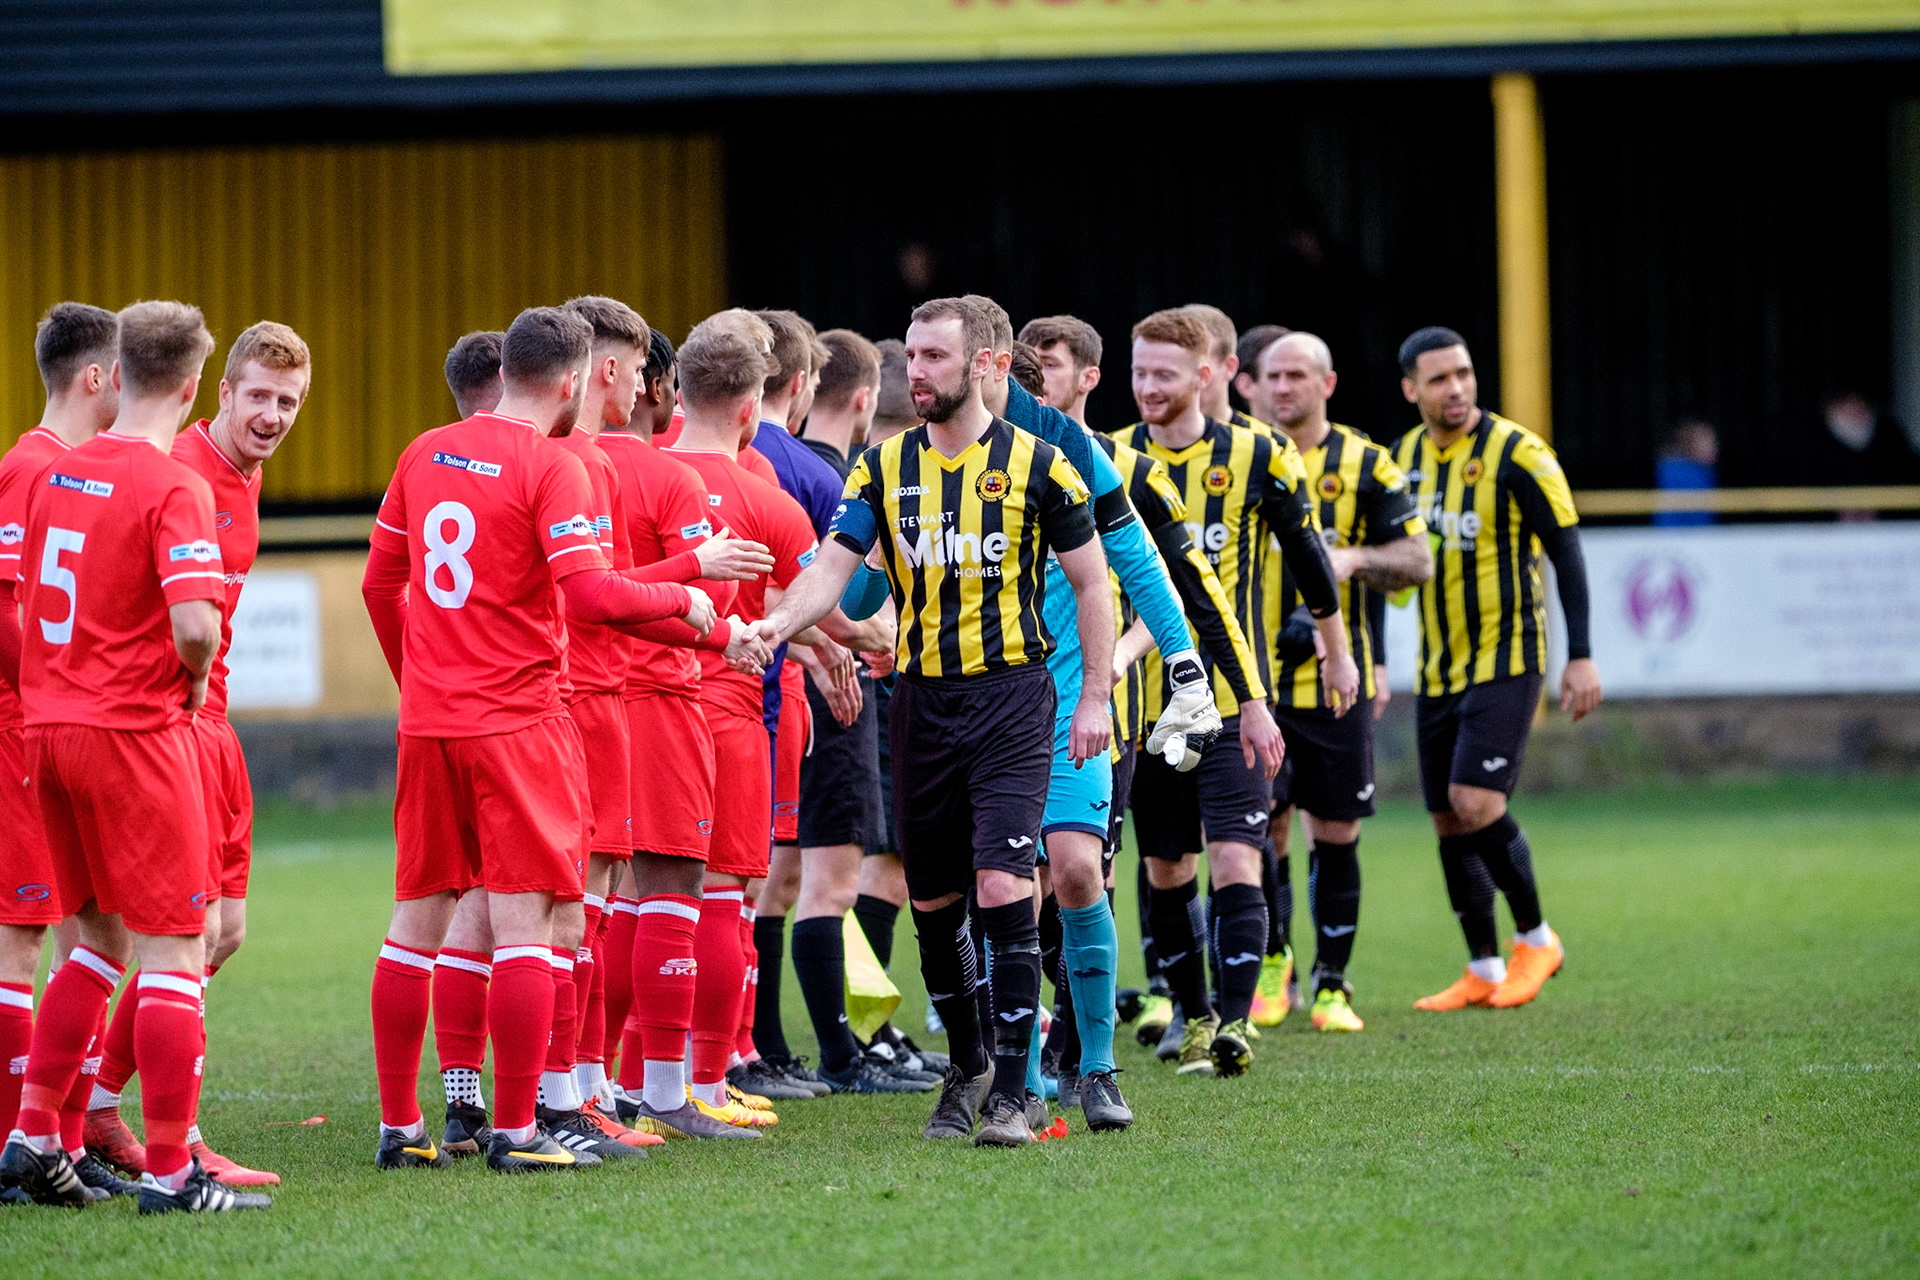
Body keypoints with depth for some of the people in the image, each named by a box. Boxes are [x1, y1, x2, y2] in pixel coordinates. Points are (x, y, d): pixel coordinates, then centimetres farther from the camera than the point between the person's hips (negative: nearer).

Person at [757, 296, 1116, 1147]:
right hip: (923, 702, 4)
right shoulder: (884, 468, 7)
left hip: (1011, 695, -4)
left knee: (1002, 888, -15)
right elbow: (833, 566, -2)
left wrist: (1095, 698, -3)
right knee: (933, 904, 9)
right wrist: (779, 621, -23)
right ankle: (967, 1063, 29)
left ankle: (1011, 1091, -10)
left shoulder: (1034, 463, -1)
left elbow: (1091, 580, 4)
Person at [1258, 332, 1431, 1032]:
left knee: (1336, 836, 4)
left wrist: (1353, 558, -15)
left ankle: (1331, 984, 15)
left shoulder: (1365, 465, 3)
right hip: (1254, 680, 0)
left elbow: (1418, 560, 3)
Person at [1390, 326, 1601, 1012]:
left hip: (1506, 659, -6)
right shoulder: (1405, 457, 7)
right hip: (1437, 669, 6)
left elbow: (1567, 552, -10)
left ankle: (1535, 937, 2)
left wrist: (1581, 657, -14)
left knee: (1474, 800, -17)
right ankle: (1483, 972, 16)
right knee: (1449, 820, 5)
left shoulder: (1516, 454, -11)